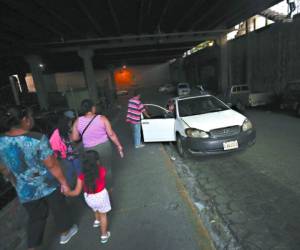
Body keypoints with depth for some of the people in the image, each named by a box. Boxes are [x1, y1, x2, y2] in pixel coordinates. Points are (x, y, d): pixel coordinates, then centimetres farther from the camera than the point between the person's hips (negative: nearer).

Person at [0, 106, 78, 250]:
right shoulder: (38, 139, -27)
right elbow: (52, 165, -23)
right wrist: (64, 182, -10)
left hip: (26, 190, 4)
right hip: (49, 185, -3)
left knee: (36, 217, 25)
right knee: (59, 208, 23)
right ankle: (65, 233, 47)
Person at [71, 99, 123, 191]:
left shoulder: (77, 121, -8)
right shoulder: (102, 118, -14)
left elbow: (74, 138, -1)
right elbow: (111, 134, -13)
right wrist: (119, 146, -4)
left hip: (90, 150, 1)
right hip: (105, 146, 0)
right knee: (107, 168, 21)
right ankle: (109, 188, 39)